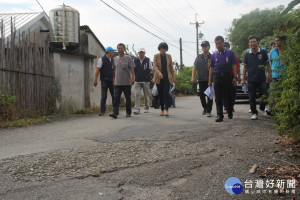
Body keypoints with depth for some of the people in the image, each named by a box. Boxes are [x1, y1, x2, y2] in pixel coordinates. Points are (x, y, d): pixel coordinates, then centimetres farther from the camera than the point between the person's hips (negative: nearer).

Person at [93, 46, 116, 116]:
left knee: (114, 96, 4)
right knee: (104, 97, -3)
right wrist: (95, 79, -12)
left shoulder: (113, 60, 11)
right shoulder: (101, 59, -2)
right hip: (104, 81, -4)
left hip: (111, 81, 4)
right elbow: (97, 70, -6)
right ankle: (102, 111, 3)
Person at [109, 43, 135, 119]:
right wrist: (113, 79, 16)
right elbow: (114, 70, 18)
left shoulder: (128, 58, 1)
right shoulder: (115, 59, 13)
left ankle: (128, 113, 15)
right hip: (117, 82, 3)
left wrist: (132, 78, -16)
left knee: (128, 98, 5)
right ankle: (115, 112, -12)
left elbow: (132, 69, -5)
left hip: (127, 82, -3)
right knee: (116, 97, -7)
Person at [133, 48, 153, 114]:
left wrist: (145, 73, 0)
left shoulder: (148, 60, 4)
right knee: (137, 94, -9)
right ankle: (137, 109, -11)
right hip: (137, 81, 0)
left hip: (146, 80, 0)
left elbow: (150, 70, 8)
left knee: (146, 95, 7)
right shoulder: (135, 60, 6)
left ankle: (146, 108, 20)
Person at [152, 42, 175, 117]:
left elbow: (171, 67, 11)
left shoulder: (169, 56, 8)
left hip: (167, 78, 0)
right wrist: (159, 73, -29)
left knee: (166, 93, -13)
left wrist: (173, 77, 8)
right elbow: (154, 66, -11)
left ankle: (166, 110, -18)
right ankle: (162, 109, 16)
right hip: (159, 78, 0)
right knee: (160, 94, 5)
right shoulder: (156, 56, 2)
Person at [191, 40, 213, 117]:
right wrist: (193, 76, -2)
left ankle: (208, 111, 2)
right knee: (201, 95, 10)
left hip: (210, 79, -3)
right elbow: (195, 67, 9)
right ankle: (205, 108, 30)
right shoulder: (199, 57, 10)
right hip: (201, 79, 3)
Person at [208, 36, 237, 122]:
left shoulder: (230, 53, 3)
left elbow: (234, 65, 2)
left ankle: (230, 112, 26)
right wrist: (210, 80, 8)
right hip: (217, 77, 2)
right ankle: (219, 115, 5)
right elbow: (211, 68, 12)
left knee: (228, 96, 6)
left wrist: (235, 77, -7)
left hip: (227, 77, -2)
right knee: (218, 97, 1)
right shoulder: (214, 55, 10)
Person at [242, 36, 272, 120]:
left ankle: (262, 108, 29)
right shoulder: (247, 55, 3)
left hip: (262, 79, -1)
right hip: (251, 80, 1)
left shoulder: (263, 52, 0)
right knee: (252, 98, 3)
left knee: (264, 96, 1)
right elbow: (245, 67, 8)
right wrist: (243, 78, 4)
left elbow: (267, 64, 7)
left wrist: (270, 75, 2)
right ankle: (254, 113, 16)